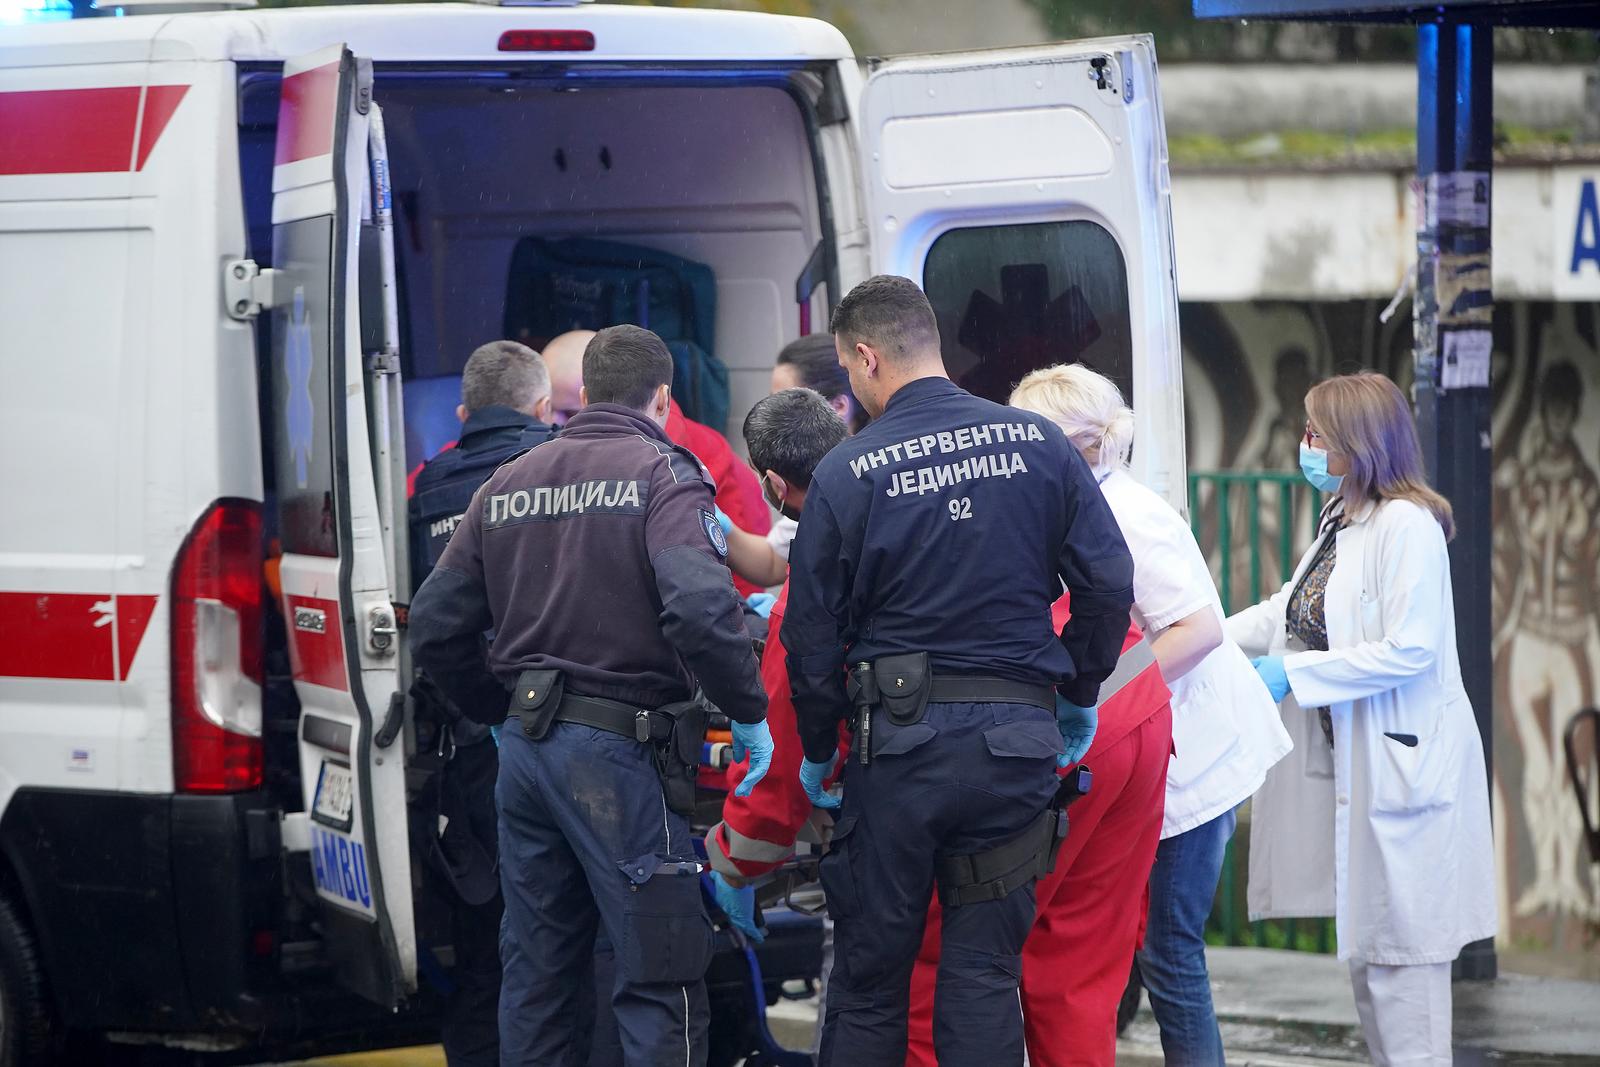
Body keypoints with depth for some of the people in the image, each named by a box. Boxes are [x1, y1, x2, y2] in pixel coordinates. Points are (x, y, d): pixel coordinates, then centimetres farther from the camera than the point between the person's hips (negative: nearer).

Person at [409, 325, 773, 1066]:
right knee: (659, 978, -4)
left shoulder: (508, 484, 12)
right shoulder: (662, 475, -7)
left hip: (525, 748, 7)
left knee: (536, 972, 15)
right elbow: (700, 608, -23)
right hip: (620, 752, -7)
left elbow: (436, 628, 11)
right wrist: (748, 713, -11)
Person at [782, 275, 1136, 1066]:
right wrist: (1078, 696, 16)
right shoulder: (1037, 444, 1)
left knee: (869, 971, 9)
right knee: (985, 972, 6)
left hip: (899, 738, -2)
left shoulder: (846, 473, -5)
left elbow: (813, 634, -1)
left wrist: (816, 752, 14)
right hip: (1019, 739, 2)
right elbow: (1108, 583, 2)